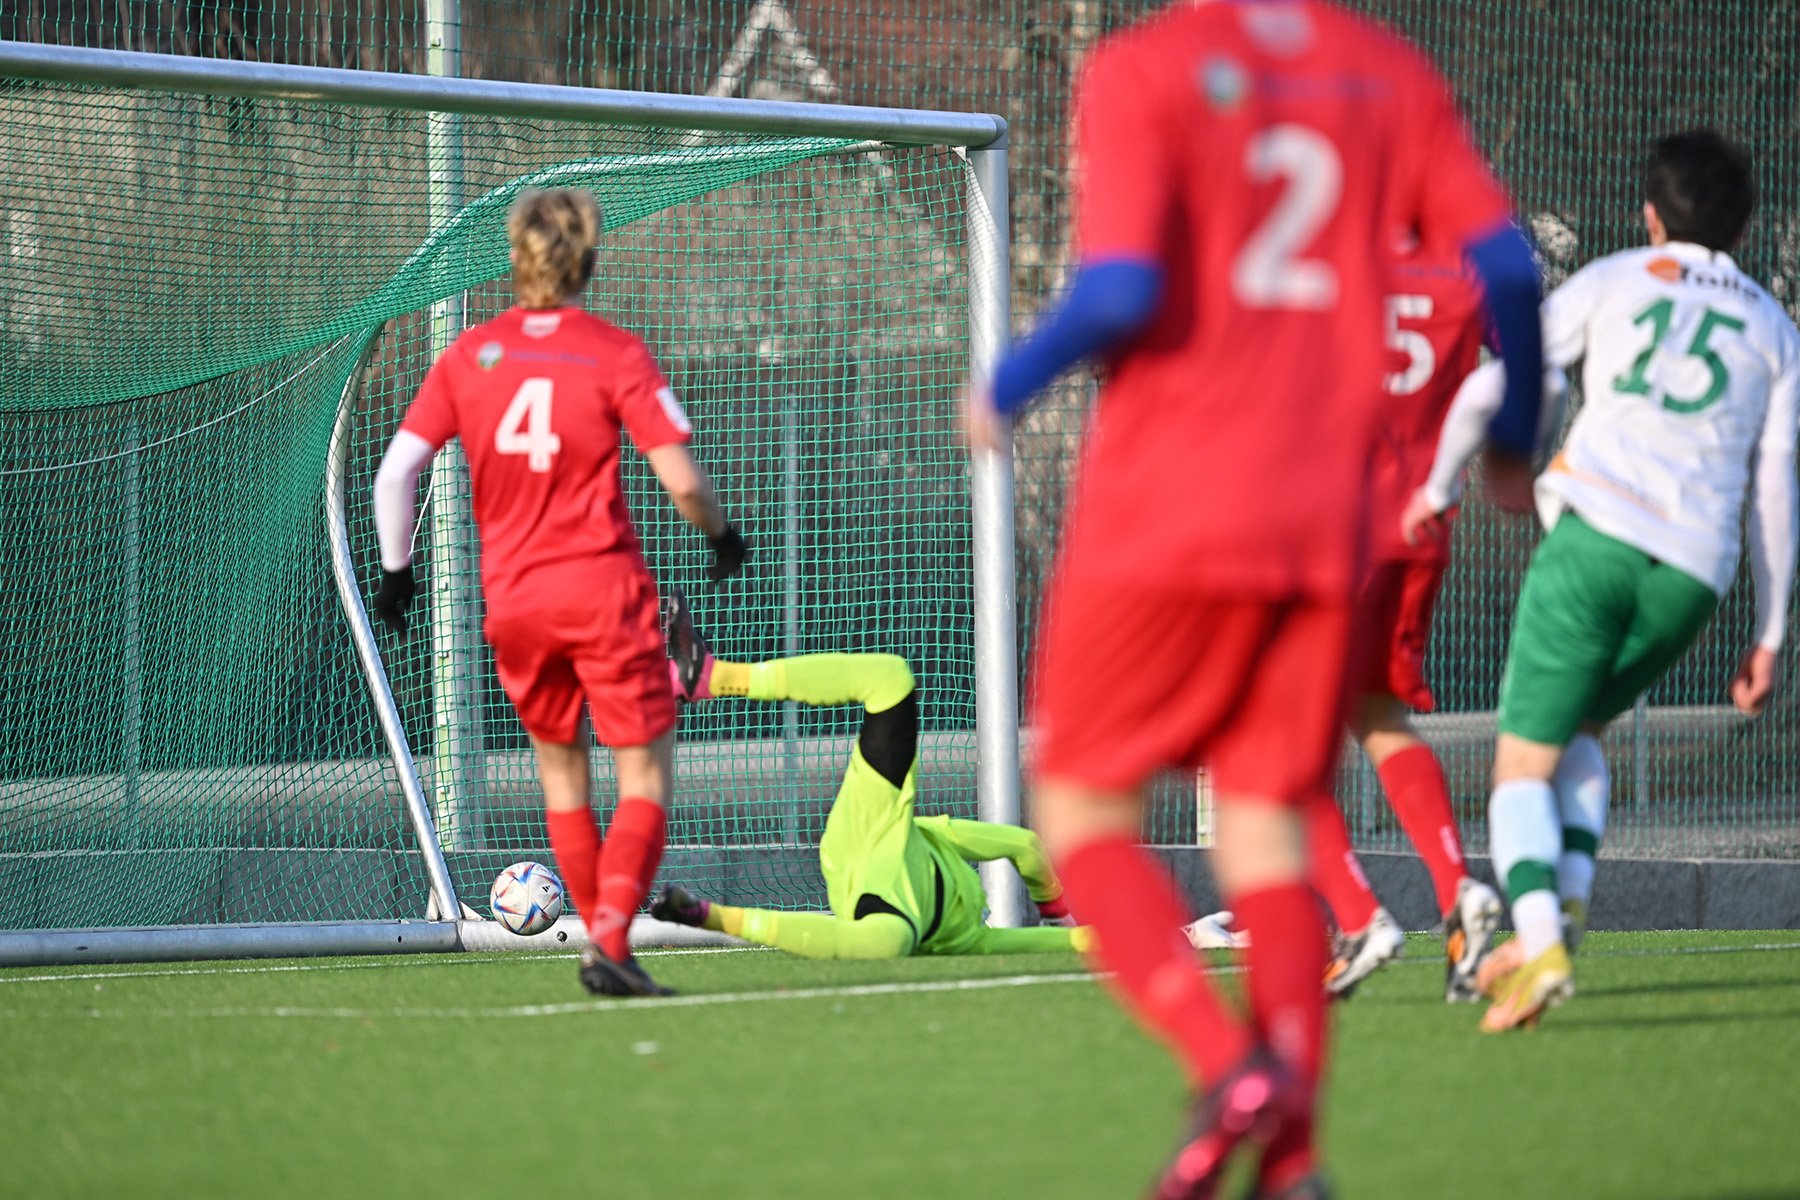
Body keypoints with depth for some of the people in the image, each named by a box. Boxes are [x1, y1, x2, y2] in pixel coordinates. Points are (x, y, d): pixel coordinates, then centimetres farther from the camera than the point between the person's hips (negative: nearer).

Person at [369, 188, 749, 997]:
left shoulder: (469, 354, 5)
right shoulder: (614, 353, -4)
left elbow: (395, 472, 0)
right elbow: (682, 481, -9)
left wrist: (395, 569, 12)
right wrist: (721, 536, 11)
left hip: (509, 598, 4)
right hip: (602, 588, -4)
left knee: (561, 770, 19)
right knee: (646, 772, 0)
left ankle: (605, 938, 18)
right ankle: (610, 937, -18)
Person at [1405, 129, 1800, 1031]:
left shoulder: (1612, 283, 12)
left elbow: (1492, 382, 5)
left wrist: (1437, 487, 19)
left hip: (1597, 533, -3)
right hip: (1696, 572, 3)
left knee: (1524, 760, 0)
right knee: (1581, 726, 25)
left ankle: (1539, 941, -23)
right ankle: (1566, 902, 3)